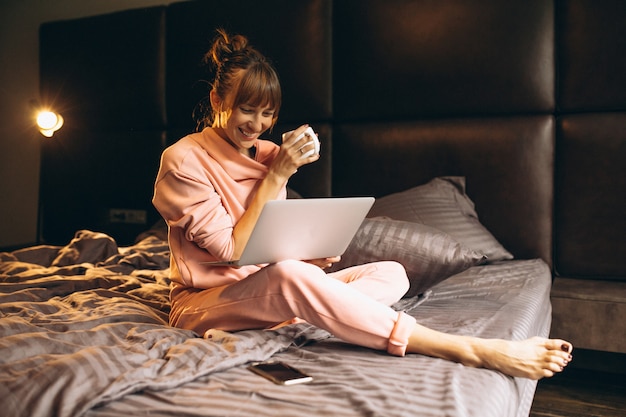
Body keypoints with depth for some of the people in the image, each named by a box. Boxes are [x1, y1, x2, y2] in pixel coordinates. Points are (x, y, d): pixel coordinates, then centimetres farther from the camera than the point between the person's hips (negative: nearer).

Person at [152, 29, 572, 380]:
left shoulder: (267, 153, 9)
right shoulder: (182, 160, -10)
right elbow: (231, 251, -16)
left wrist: (308, 255, -9)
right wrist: (275, 177, -18)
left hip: (267, 293, 7)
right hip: (202, 303, -6)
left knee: (391, 273, -10)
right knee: (287, 276, -40)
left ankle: (282, 323, -38)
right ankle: (473, 351, -43)